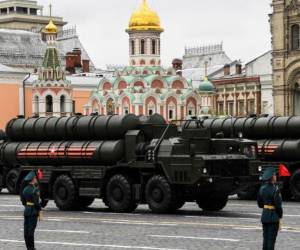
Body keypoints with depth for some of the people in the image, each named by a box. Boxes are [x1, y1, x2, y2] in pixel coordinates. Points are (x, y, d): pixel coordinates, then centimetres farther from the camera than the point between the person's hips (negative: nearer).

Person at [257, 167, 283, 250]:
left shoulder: (262, 188, 5)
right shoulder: (275, 189, -17)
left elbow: (259, 204, 12)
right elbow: (278, 205, -15)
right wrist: (280, 217, -5)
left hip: (264, 215, 7)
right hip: (274, 217, -7)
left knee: (265, 239, 14)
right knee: (271, 240, -1)